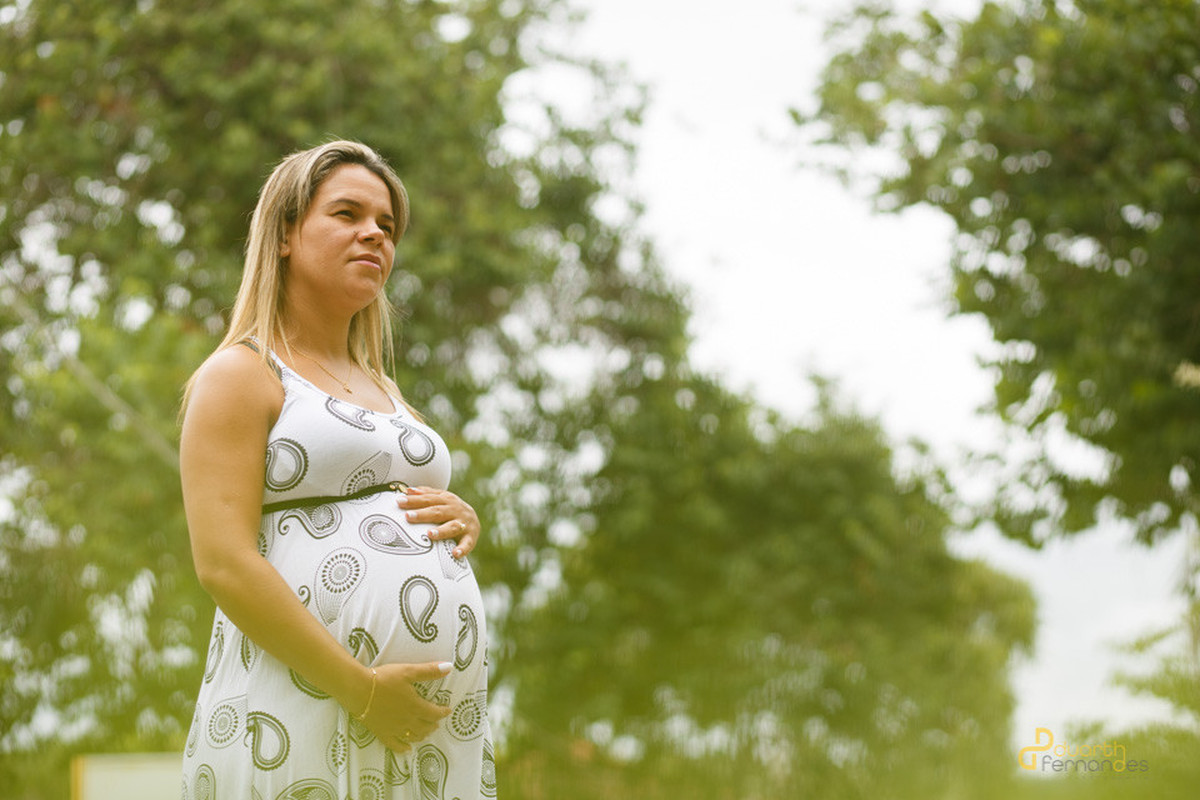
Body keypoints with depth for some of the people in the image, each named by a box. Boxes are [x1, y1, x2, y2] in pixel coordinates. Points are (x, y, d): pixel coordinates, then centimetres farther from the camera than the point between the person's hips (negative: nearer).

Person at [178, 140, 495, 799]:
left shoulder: (384, 392, 23)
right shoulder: (239, 375, 1)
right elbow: (222, 563, -12)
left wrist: (464, 521, 5)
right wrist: (361, 688, -17)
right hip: (303, 715, -6)